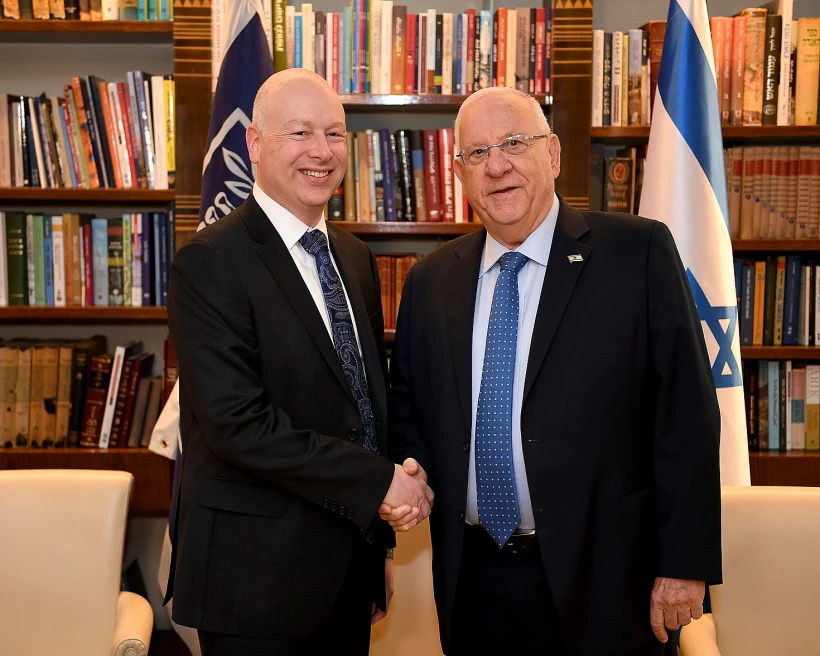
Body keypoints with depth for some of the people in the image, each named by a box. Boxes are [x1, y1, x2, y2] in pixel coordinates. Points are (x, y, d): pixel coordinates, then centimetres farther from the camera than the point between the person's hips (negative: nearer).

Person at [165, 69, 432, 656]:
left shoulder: (357, 259, 9)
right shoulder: (210, 263, -14)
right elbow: (237, 422, -22)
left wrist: (380, 544, 14)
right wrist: (378, 481, -18)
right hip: (257, 574, -6)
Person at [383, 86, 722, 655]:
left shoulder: (640, 252, -7)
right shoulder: (429, 281, 5)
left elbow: (687, 410, -9)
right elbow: (407, 406, 15)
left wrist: (687, 562, -10)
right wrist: (411, 468, -5)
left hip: (600, 577, -3)